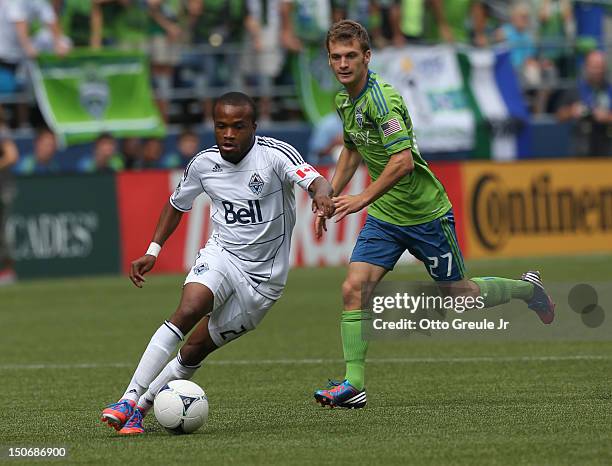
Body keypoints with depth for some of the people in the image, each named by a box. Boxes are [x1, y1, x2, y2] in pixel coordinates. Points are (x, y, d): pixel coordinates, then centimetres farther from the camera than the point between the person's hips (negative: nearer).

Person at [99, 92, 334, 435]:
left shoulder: (275, 154, -15)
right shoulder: (204, 164, -2)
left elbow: (316, 181, -31)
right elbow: (178, 203, 16)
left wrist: (322, 194, -55)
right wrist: (153, 251, 9)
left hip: (263, 276, -2)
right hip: (222, 255, 2)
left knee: (194, 351, -3)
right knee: (188, 310, -28)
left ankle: (140, 408, 13)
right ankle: (129, 401, -29)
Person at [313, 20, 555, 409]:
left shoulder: (382, 99, -24)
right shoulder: (345, 101, 4)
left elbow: (404, 161, -32)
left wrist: (362, 199, -31)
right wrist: (330, 199, 18)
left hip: (425, 214, -7)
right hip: (384, 217, 7)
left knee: (460, 294, 8)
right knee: (354, 288, -10)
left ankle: (526, 288, 36)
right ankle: (354, 385, -9)